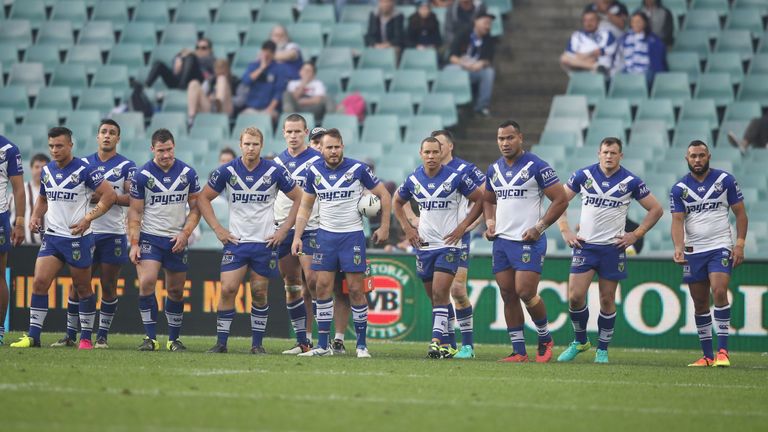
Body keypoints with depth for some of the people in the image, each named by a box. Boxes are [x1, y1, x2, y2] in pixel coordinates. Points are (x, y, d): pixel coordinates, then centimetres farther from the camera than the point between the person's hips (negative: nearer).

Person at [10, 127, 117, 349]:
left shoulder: (85, 170, -10)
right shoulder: (46, 170, 9)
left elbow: (109, 195, -12)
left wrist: (88, 218, -19)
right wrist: (36, 216, 4)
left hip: (78, 238, -5)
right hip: (52, 237, 5)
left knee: (83, 288, 5)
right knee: (39, 282, -8)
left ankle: (86, 337, 15)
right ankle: (33, 336, -5)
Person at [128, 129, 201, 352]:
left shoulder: (188, 173, 1)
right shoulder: (142, 175, -5)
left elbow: (195, 207, 7)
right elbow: (135, 211, -1)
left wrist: (185, 233, -7)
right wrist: (134, 243, -9)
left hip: (177, 241, 2)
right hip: (150, 238, -2)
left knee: (176, 291, 7)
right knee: (146, 283, -19)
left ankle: (174, 339, 21)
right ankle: (151, 337, -13)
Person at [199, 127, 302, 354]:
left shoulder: (275, 171, -4)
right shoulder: (227, 171, -3)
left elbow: (299, 198, 5)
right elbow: (203, 198, 6)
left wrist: (284, 230, 0)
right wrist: (218, 229, -1)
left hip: (265, 242, 0)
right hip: (235, 241, 0)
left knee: (259, 293, 3)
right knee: (227, 290, -9)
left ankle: (257, 343, 12)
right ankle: (221, 342, -2)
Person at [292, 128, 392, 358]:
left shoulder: (358, 169, -7)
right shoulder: (314, 171, 3)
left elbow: (384, 195, 1)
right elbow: (305, 205, 12)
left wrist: (384, 227, -3)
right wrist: (297, 236, 4)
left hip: (352, 235, -3)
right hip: (326, 234, 3)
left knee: (356, 289, -4)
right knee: (323, 288, -2)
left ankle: (361, 345, 5)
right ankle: (323, 345, 3)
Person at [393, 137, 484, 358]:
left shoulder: (456, 178, -8)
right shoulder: (413, 180, 3)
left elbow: (480, 199, 0)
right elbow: (397, 202, 21)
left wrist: (463, 226, -6)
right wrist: (407, 228, 8)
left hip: (449, 243, -4)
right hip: (423, 245, 4)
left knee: (440, 292, -17)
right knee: (435, 296, 8)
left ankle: (438, 340, -19)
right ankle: (445, 343, 17)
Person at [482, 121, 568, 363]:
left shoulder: (536, 167, -8)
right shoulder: (494, 170, 12)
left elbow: (560, 200, -7)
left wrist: (539, 227, -13)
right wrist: (490, 222, 8)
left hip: (528, 241, -7)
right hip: (501, 241, 7)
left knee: (525, 292, -13)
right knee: (508, 296, 4)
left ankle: (545, 338, 11)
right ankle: (519, 352, 9)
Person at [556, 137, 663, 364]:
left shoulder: (631, 181, -3)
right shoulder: (583, 175, 0)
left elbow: (656, 209, 5)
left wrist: (636, 235, -1)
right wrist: (565, 230, 1)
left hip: (613, 247, -1)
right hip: (584, 244, 1)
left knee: (607, 300, 2)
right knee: (575, 296, -7)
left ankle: (602, 349, 15)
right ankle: (580, 341, 14)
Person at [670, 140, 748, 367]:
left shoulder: (725, 180, 0)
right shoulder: (679, 189, 4)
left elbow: (740, 213, 4)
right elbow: (678, 220, -4)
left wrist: (740, 244, -6)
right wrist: (678, 248, -21)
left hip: (721, 247, -3)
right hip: (693, 252, 3)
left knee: (719, 291, -21)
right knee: (700, 304, 5)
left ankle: (723, 351, -20)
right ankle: (707, 355, 13)